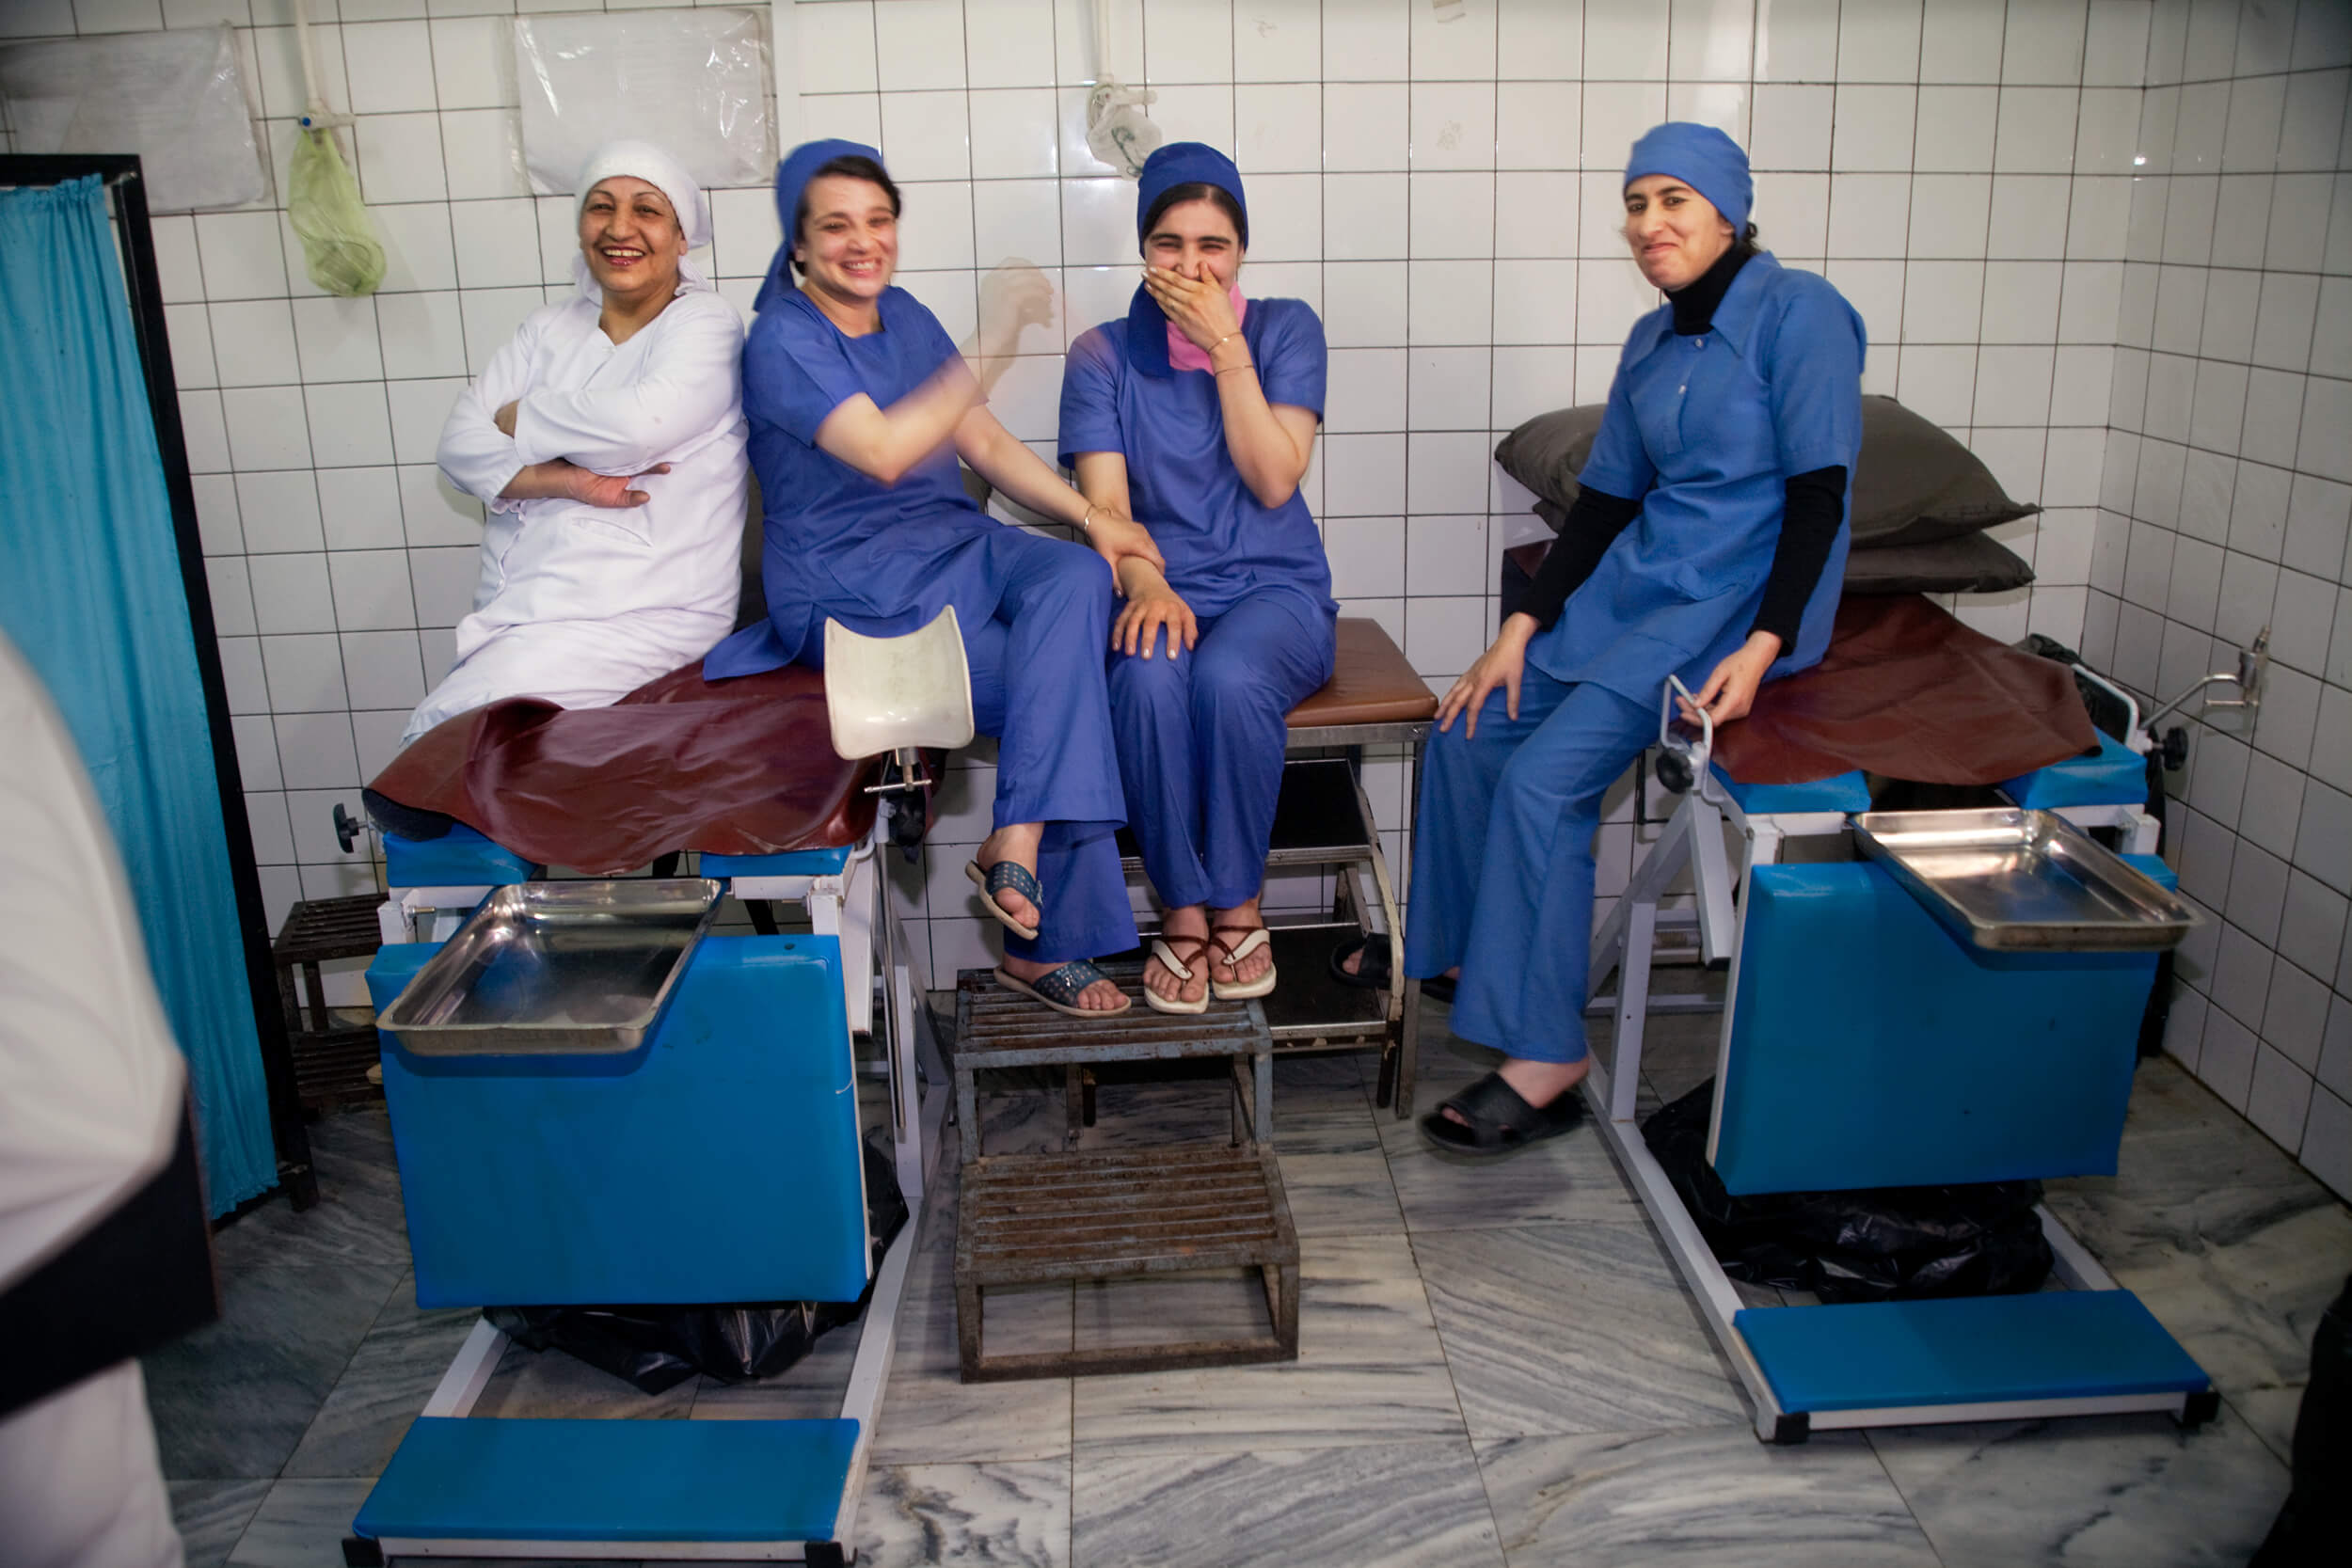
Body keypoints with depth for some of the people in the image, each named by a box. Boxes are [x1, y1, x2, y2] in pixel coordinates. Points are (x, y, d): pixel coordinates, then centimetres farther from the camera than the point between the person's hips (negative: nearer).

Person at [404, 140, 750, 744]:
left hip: (642, 618, -5)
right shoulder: (550, 329, 18)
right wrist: (566, 481, -12)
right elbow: (460, 445, 7)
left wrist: (518, 418, -2)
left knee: (443, 733, -21)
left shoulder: (705, 322, 1)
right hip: (513, 609, 6)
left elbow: (642, 423, -20)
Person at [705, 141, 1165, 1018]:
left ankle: (1016, 849, -28)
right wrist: (995, 344, -29)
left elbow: (981, 439, 10)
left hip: (954, 546, 6)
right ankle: (1044, 941, -11)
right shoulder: (783, 341, -10)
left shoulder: (905, 318, 13)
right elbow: (884, 451, -25)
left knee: (1075, 579, -27)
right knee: (1071, 687, -21)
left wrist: (1090, 516, -4)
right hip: (853, 592, -6)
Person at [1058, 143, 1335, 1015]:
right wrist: (1146, 584, -25)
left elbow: (1274, 479, -6)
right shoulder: (1102, 356, 7)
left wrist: (1225, 345, -8)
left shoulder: (1286, 329, 7)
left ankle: (1238, 903, -13)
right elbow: (1106, 505, -4)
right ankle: (1183, 910, -16)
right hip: (1161, 590, 1)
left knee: (1229, 676, -35)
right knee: (1149, 680, -34)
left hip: (1275, 587, 0)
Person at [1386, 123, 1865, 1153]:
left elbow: (1817, 493, -15)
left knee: (1543, 779, -21)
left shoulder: (1798, 314, -9)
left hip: (1737, 599, -8)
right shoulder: (1651, 343, 13)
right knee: (1472, 729, -1)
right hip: (1635, 583, 8)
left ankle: (1546, 1061, -13)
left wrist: (1762, 650, -24)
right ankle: (1454, 949, 19)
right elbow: (1605, 497, 13)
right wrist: (1522, 629, 4)